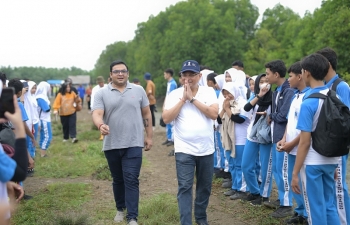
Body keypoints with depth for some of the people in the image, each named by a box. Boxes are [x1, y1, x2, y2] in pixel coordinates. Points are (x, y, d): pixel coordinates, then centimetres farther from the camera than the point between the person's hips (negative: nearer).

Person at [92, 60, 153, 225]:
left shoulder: (138, 90, 4)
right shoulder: (102, 93, 0)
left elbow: (146, 114, 9)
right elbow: (97, 114, -12)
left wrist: (149, 136, 8)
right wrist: (101, 125, -34)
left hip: (133, 144, -1)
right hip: (112, 145, 1)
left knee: (131, 180, -7)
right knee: (118, 180, 15)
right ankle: (120, 209, 33)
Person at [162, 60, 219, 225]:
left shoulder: (209, 92, -1)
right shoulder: (174, 95, -2)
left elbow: (214, 114, -15)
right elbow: (166, 119, -11)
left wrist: (192, 99, -16)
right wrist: (183, 99, -15)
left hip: (206, 149, 2)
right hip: (184, 150, -2)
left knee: (205, 186, 15)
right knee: (185, 188, -6)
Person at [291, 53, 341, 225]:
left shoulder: (309, 103, -17)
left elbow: (305, 142, -18)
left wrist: (295, 173, -12)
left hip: (312, 162, -6)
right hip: (331, 160, 6)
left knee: (316, 209, 4)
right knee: (330, 206, 16)